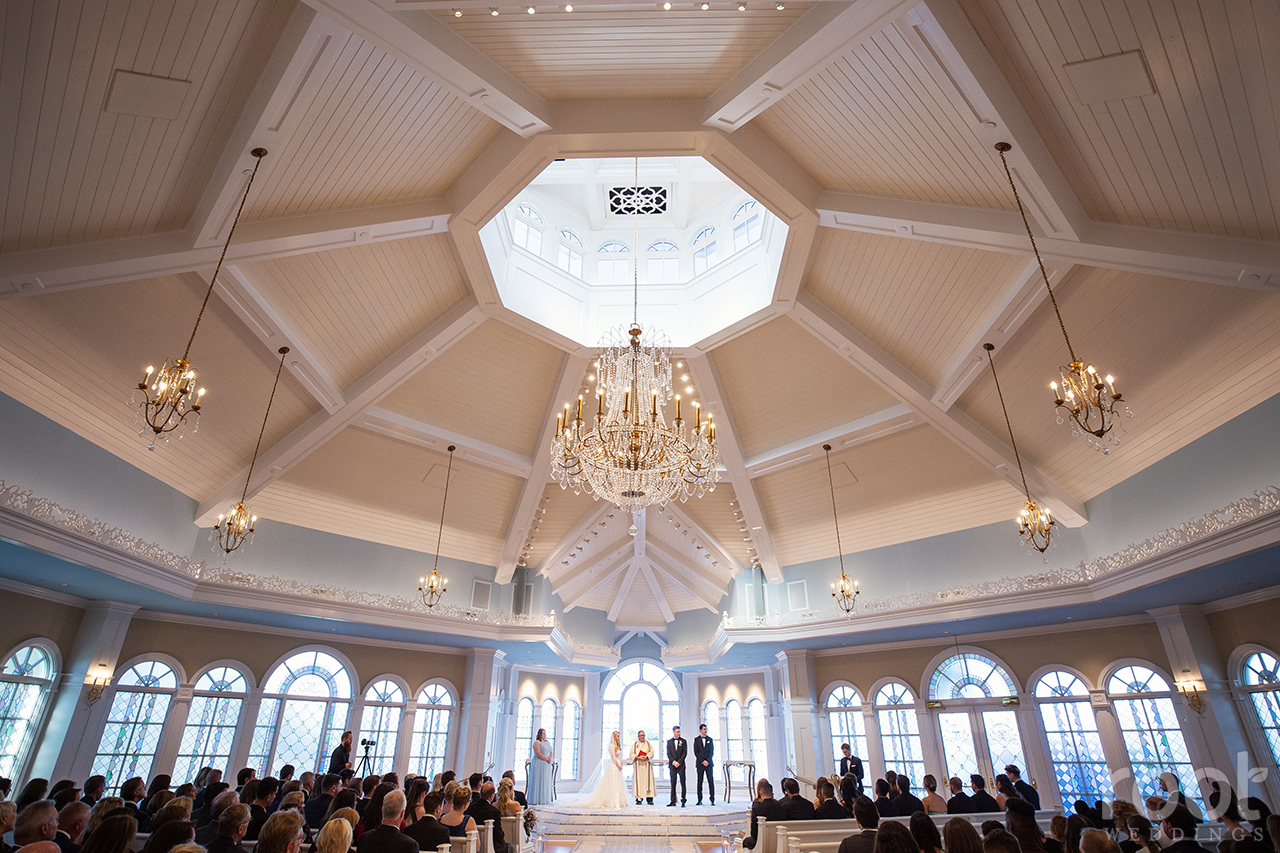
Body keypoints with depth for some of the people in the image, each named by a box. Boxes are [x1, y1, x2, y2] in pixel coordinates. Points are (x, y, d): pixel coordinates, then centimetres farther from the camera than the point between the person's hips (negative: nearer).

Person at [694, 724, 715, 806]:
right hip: (700, 763, -1)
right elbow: (696, 752, 0)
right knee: (699, 782, 0)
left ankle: (712, 800, -3)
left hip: (709, 763, 1)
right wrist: (702, 761, -9)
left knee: (711, 781, -5)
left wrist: (708, 761, -9)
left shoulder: (710, 739, 10)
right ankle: (700, 800, 5)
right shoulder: (696, 739, 6)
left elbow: (712, 752, 5)